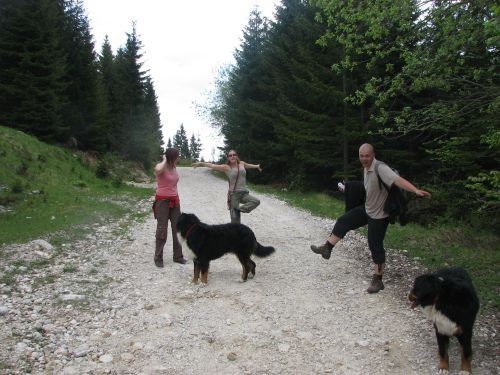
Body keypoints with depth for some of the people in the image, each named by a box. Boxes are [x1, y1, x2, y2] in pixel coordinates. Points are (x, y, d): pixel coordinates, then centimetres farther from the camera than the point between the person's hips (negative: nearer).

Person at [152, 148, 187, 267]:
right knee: (162, 229, -2)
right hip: (162, 200, -7)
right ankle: (158, 258, 10)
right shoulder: (161, 166, -13)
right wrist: (165, 160, -22)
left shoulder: (174, 167, 7)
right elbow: (158, 170, -41)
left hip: (175, 201, 7)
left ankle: (178, 256, 16)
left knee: (177, 228, 7)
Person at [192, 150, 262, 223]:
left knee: (256, 201, -20)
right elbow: (212, 165, -13)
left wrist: (257, 166, 51)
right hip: (233, 194, -4)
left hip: (244, 193, 4)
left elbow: (248, 165, 31)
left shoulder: (242, 163, 9)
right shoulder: (226, 167, -4)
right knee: (235, 217, -4)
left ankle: (239, 209, -8)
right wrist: (201, 163, -27)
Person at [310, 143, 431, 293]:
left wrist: (416, 191, -55)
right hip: (366, 209, 8)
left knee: (375, 246, -1)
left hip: (378, 215, -8)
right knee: (343, 221, 8)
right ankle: (327, 248, 20)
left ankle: (377, 280, 12)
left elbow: (398, 180, -41)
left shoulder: (380, 168, -27)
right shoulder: (366, 168, 1)